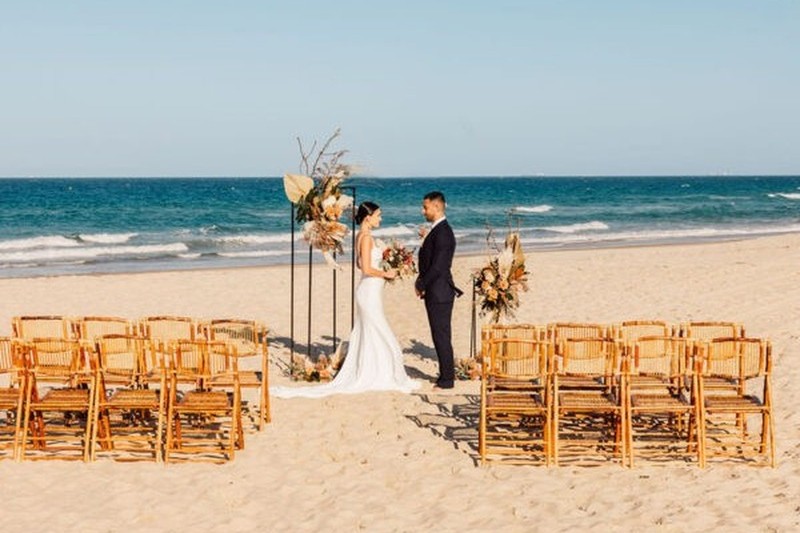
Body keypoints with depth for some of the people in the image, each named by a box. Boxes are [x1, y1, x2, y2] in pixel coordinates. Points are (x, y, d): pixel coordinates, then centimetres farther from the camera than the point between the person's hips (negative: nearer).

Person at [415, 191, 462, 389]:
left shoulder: (442, 232, -18)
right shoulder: (437, 230, 14)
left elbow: (438, 266, -22)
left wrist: (421, 285, -12)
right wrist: (421, 281, 8)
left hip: (439, 292, -10)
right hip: (436, 293, 10)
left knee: (442, 336, -4)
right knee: (440, 335, 14)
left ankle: (447, 379, 3)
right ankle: (446, 375, 21)